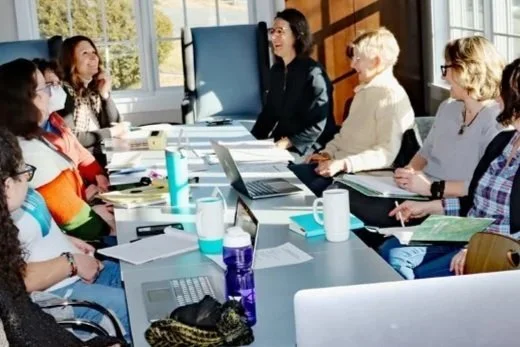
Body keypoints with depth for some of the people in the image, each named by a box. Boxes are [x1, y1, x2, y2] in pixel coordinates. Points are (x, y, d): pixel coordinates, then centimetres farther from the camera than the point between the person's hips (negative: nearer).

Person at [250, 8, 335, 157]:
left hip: (309, 149, -7)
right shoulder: (276, 70, 11)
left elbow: (317, 126, -17)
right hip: (280, 145, 7)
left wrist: (288, 143, -27)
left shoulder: (313, 73, -13)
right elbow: (269, 111, 13)